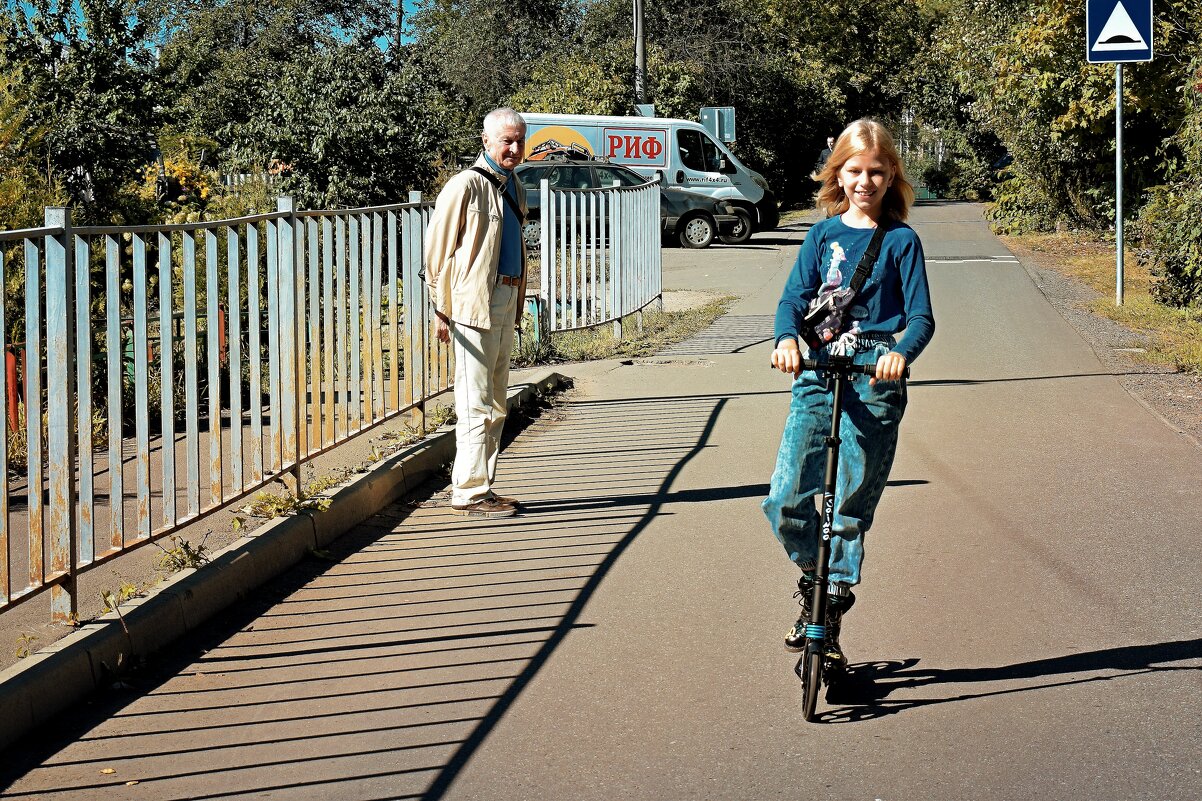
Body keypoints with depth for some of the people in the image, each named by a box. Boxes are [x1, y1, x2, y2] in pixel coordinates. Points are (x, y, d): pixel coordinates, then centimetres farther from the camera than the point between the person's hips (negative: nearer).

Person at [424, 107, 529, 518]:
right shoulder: (467, 185, -10)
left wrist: (516, 305, 18)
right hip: (474, 304, -9)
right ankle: (469, 493, -2)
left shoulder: (513, 187, 17)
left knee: (495, 405, 13)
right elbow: (438, 249, -10)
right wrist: (443, 310, -11)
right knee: (476, 406, -7)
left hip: (505, 303, 9)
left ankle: (482, 489, 20)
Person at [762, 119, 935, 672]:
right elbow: (794, 297, 2)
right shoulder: (823, 235, 10)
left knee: (853, 506, 0)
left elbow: (921, 316, -3)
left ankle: (831, 615, 11)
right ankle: (812, 580, 19)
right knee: (786, 500, -7)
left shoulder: (900, 241, 2)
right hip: (817, 372, 3)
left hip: (875, 379, -2)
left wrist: (901, 353, -26)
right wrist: (787, 339, -21)